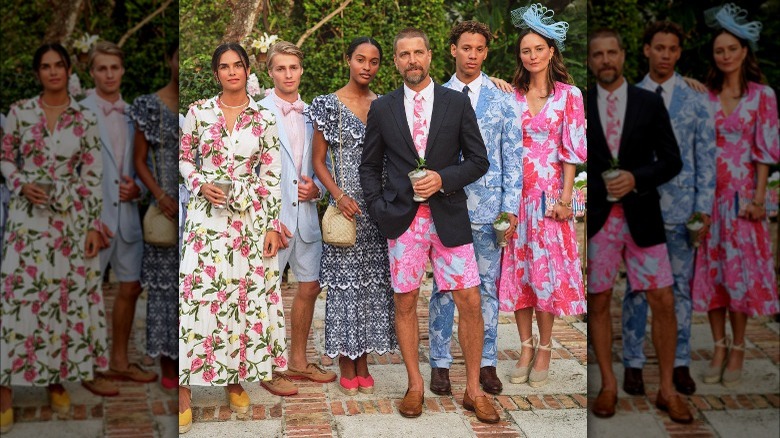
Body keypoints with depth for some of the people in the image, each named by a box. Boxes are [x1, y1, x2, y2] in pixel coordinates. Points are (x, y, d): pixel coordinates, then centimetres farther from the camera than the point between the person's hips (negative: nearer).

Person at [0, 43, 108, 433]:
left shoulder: (85, 119, 3)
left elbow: (92, 176, 2)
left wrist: (94, 225, -2)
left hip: (72, 218, 1)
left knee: (69, 293, 4)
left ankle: (57, 377, 19)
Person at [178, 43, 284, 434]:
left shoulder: (264, 119, 3)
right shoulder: (198, 113, 3)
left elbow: (272, 175, 3)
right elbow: (183, 158, 11)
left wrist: (273, 225, -1)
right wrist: (200, 184, -9)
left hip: (250, 215, 1)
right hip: (206, 213, -1)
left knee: (247, 293, 4)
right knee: (198, 293, -5)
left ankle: (235, 378, 20)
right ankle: (185, 387, 5)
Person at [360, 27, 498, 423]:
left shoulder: (457, 103, 4)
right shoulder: (382, 109, 6)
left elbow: (479, 160, 5)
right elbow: (369, 166, 12)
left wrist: (444, 179, -12)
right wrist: (378, 209, -1)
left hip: (448, 217, 0)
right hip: (402, 220, 1)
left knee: (469, 302, -1)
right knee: (405, 303, 5)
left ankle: (473, 390, 13)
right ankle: (415, 386, 21)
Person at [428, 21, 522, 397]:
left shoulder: (501, 100, 5)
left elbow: (512, 156, 4)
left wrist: (510, 207, -3)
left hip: (488, 206, 0)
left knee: (488, 285, 6)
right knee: (443, 285, 4)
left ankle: (487, 363, 17)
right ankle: (440, 363, 15)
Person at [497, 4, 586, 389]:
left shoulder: (568, 95, 0)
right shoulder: (511, 95, 7)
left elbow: (571, 150, -2)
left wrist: (565, 195, -8)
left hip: (548, 194, -2)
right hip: (515, 194, 3)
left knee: (547, 268, 1)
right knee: (517, 268, 5)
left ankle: (544, 349, 13)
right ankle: (526, 348, 16)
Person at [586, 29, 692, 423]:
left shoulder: (650, 102, 4)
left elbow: (672, 161, 2)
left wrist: (636, 178, -14)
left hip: (641, 216, 0)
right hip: (596, 217, 0)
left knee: (663, 301, 1)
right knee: (597, 302, 6)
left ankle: (666, 390, 16)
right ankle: (608, 385, 22)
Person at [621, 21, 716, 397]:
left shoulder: (695, 101, 3)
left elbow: (705, 157, 2)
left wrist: (704, 209, -4)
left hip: (680, 209, 0)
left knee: (681, 286, 7)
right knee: (637, 286, 4)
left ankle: (680, 364, 18)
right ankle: (633, 364, 14)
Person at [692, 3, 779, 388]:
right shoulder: (705, 96, 6)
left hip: (741, 194, -2)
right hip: (708, 194, 3)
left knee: (739, 269, 2)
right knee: (710, 269, 5)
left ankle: (738, 350, 14)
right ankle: (719, 348, 16)